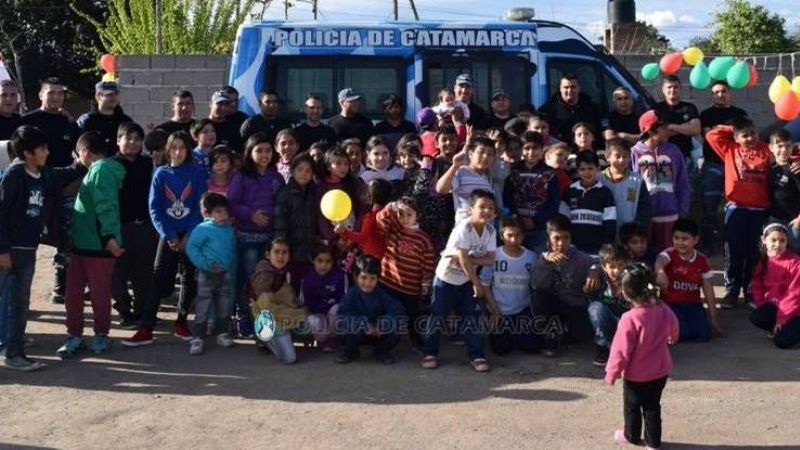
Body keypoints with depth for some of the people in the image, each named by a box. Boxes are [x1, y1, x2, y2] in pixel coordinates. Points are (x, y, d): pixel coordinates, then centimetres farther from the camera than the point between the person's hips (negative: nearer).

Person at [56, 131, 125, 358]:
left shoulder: (102, 170, -15)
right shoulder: (97, 170, 16)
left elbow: (105, 206, -26)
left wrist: (110, 236, -33)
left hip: (98, 245, -9)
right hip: (83, 243, 9)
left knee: (100, 294, 5)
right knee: (73, 292, 10)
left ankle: (101, 335, 18)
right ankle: (74, 336, 18)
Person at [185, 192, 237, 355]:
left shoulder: (229, 230, 7)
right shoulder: (203, 229, -13)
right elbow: (191, 247, -14)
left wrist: (233, 271, 12)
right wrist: (205, 264, -18)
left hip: (226, 275, 6)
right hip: (207, 275, -6)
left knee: (224, 306, 13)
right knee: (203, 307, -3)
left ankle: (222, 333, 27)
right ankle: (197, 338, 1)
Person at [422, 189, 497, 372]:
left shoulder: (490, 230, -9)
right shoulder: (464, 227, -28)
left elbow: (490, 259, -10)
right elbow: (464, 259, -27)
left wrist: (469, 259, -25)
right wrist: (477, 283, -22)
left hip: (467, 280, 5)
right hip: (446, 277, -5)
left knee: (472, 316, 4)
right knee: (437, 315, 3)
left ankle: (476, 355, 11)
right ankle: (430, 353, 16)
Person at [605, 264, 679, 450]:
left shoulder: (630, 319, -30)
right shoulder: (663, 310, -11)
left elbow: (621, 350, -24)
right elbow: (674, 329, 12)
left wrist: (611, 372, -9)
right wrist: (672, 339, 36)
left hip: (636, 374, -5)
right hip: (661, 370, 5)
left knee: (632, 405, 19)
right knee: (652, 405, 20)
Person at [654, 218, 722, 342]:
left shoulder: (702, 260, 1)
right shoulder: (670, 254, -13)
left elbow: (708, 289, 6)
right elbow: (660, 260, -40)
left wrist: (713, 316, 6)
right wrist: (660, 271, -65)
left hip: (693, 304, 4)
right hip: (672, 303, -4)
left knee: (703, 335, -16)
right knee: (680, 334, -25)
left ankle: (688, 321, 16)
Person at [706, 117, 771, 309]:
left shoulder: (766, 150, 7)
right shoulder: (730, 149, 7)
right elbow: (712, 135, 4)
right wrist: (731, 129, 6)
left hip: (760, 210, 1)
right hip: (736, 208, 0)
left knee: (755, 253, 8)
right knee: (734, 252, 4)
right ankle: (732, 291, 12)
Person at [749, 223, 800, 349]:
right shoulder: (763, 262, 2)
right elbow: (757, 287, 7)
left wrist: (782, 318, -18)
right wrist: (763, 308, -7)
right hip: (773, 305, 5)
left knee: (782, 341, -21)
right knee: (755, 318, -24)